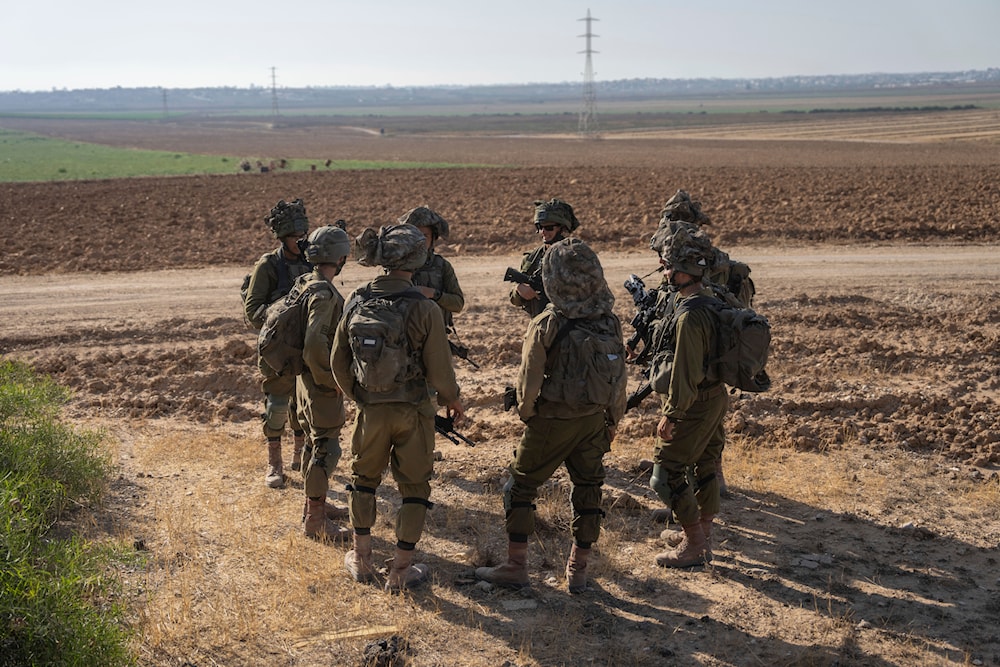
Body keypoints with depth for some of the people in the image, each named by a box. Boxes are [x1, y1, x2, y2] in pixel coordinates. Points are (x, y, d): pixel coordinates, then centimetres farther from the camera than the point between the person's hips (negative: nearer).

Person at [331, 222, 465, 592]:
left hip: (370, 409, 3)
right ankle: (400, 571, 16)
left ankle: (362, 561, 30)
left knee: (363, 478, 24)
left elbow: (338, 362, 3)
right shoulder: (424, 309, -18)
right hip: (413, 411, -3)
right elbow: (439, 371, -14)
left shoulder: (356, 302, -6)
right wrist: (453, 400, 7)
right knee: (415, 487, 13)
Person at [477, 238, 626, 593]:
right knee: (588, 490, 14)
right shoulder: (610, 322, -4)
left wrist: (526, 413, 8)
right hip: (594, 421, 4)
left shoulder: (546, 326, -18)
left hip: (551, 421, -4)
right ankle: (578, 571, 21)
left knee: (521, 486, 11)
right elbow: (619, 378, 4)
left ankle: (515, 567, 14)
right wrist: (613, 420, 16)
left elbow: (529, 380, -11)